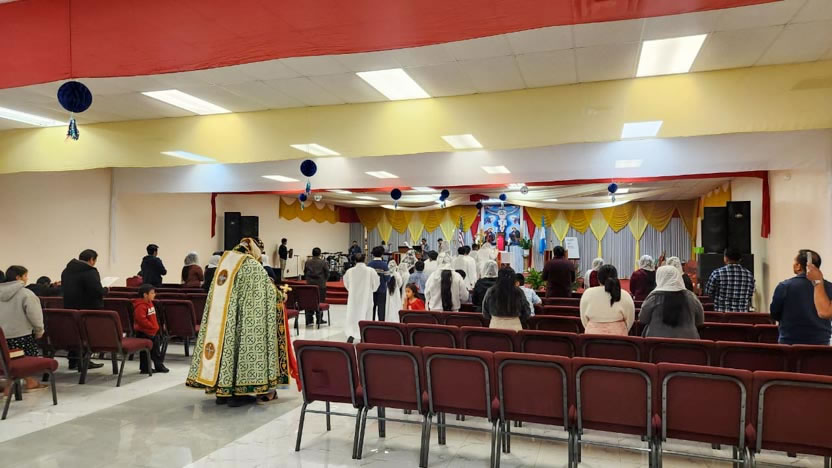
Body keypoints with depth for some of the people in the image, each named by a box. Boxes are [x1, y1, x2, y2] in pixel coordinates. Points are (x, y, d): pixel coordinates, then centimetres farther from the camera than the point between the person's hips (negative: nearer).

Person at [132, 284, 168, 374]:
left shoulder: (149, 303, 11)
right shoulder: (140, 306, -20)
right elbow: (142, 319, -28)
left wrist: (156, 327, 14)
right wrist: (152, 327, -22)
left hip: (153, 332, 9)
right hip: (144, 333, -9)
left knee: (156, 350, 16)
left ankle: (159, 365, 25)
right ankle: (145, 368, 13)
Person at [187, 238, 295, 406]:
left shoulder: (225, 261, 13)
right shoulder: (253, 266, -7)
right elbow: (268, 292, -4)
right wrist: (281, 296, 16)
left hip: (220, 315, 7)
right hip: (240, 318, -6)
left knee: (223, 342, 10)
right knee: (242, 344, 0)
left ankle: (221, 390, 16)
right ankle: (239, 391, 3)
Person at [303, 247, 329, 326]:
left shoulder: (307, 262, 2)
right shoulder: (323, 262, -8)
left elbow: (305, 272, 7)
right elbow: (327, 273, -4)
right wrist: (324, 280, 14)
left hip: (310, 284, 3)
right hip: (320, 284, -3)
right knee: (320, 302, 4)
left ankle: (309, 320, 8)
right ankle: (319, 319, 8)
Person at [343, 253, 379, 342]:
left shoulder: (349, 271, -7)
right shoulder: (371, 271, -12)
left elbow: (346, 284, 8)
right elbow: (376, 283, -3)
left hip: (353, 298, 1)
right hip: (367, 298, -1)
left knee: (352, 316, 7)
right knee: (366, 317, 13)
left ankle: (350, 335, -13)